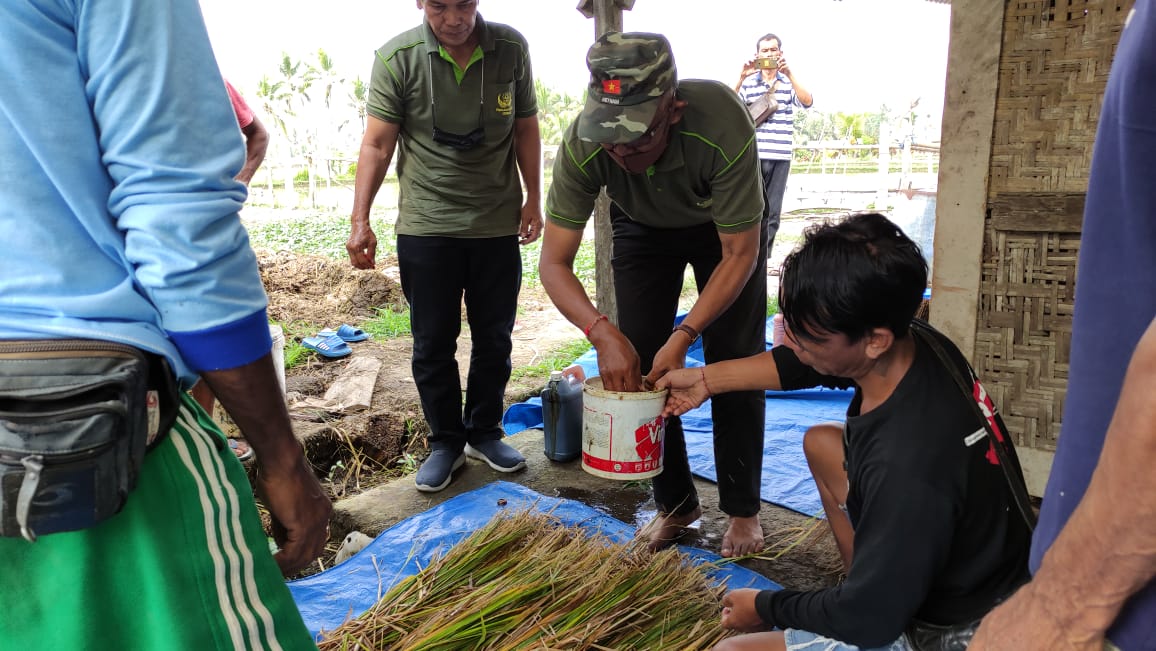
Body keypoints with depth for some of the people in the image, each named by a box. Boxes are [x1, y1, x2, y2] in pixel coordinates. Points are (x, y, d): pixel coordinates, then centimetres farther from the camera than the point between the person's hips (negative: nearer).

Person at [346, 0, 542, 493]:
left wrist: (533, 198, 6)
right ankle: (446, 442, 22)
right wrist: (360, 221, -15)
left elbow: (525, 129, 8)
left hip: (497, 224, 2)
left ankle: (484, 433, 30)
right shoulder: (397, 58, -7)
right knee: (433, 342, 5)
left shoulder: (511, 49, -1)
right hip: (426, 226, -2)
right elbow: (377, 144, -9)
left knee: (494, 338, 11)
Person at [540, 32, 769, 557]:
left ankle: (743, 509, 14)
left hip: (725, 229, -2)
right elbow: (553, 263, -29)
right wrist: (603, 332, -46)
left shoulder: (722, 127, -41)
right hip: (643, 231, 2)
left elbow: (740, 254, -31)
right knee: (636, 365, -2)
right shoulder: (582, 146, -34)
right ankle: (676, 503, 17)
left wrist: (682, 336, -40)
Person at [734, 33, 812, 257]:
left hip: (781, 155, 2)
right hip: (753, 154, -1)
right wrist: (741, 78, -15)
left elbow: (808, 102, -7)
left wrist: (789, 74, -16)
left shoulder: (789, 82, 9)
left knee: (772, 211, 4)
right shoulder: (748, 83, 7)